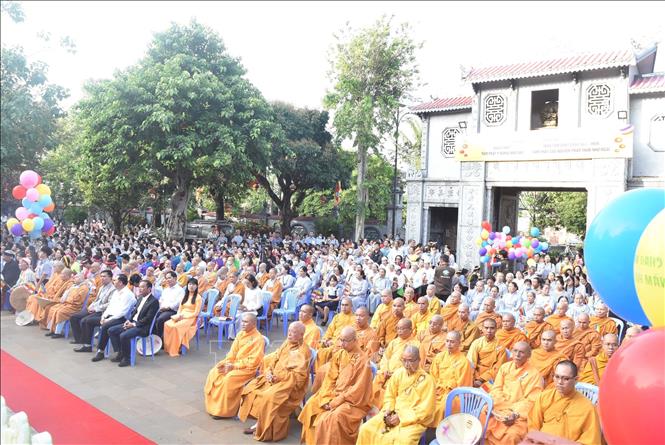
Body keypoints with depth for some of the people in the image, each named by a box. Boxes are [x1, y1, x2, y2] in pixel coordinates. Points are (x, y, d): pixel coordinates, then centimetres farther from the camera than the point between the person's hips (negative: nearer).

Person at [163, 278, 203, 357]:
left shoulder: (198, 298, -1)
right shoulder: (185, 296, 20)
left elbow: (196, 313, -7)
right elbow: (180, 309, 17)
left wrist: (184, 316, -15)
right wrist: (178, 315, -6)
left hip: (190, 318, -6)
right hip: (181, 317, 6)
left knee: (176, 327, -34)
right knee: (167, 324, -24)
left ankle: (175, 349, -23)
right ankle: (168, 347, -21)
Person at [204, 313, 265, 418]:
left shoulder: (258, 339, -17)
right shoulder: (240, 334, 7)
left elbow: (253, 362, -20)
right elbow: (233, 352, 10)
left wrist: (234, 366, -21)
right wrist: (226, 362, -9)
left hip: (248, 368, -8)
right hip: (234, 364, 8)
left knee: (228, 379, -28)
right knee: (214, 373, -8)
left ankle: (223, 410, -15)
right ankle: (212, 404, 1)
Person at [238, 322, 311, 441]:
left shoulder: (303, 351, -14)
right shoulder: (286, 343, 11)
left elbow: (298, 375, -19)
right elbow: (273, 359, 12)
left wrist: (278, 377, -22)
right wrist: (269, 371, -8)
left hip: (290, 384, -8)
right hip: (274, 377, 8)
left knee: (270, 397, -30)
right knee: (251, 389, -5)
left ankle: (268, 430, -10)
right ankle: (259, 421, 2)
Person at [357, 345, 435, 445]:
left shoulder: (427, 380, -11)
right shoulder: (398, 373, 3)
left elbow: (425, 409, -13)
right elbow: (390, 395, 12)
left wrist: (402, 418, -17)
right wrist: (388, 411, -8)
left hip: (415, 420, -5)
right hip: (393, 414, 5)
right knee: (366, 429, -11)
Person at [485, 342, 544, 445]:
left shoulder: (534, 374, -3)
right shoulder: (505, 367, 11)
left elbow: (531, 400, -8)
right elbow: (496, 389, 7)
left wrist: (516, 414, -20)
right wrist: (491, 405, -11)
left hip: (519, 414, -4)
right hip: (498, 409, 4)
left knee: (511, 436, -29)